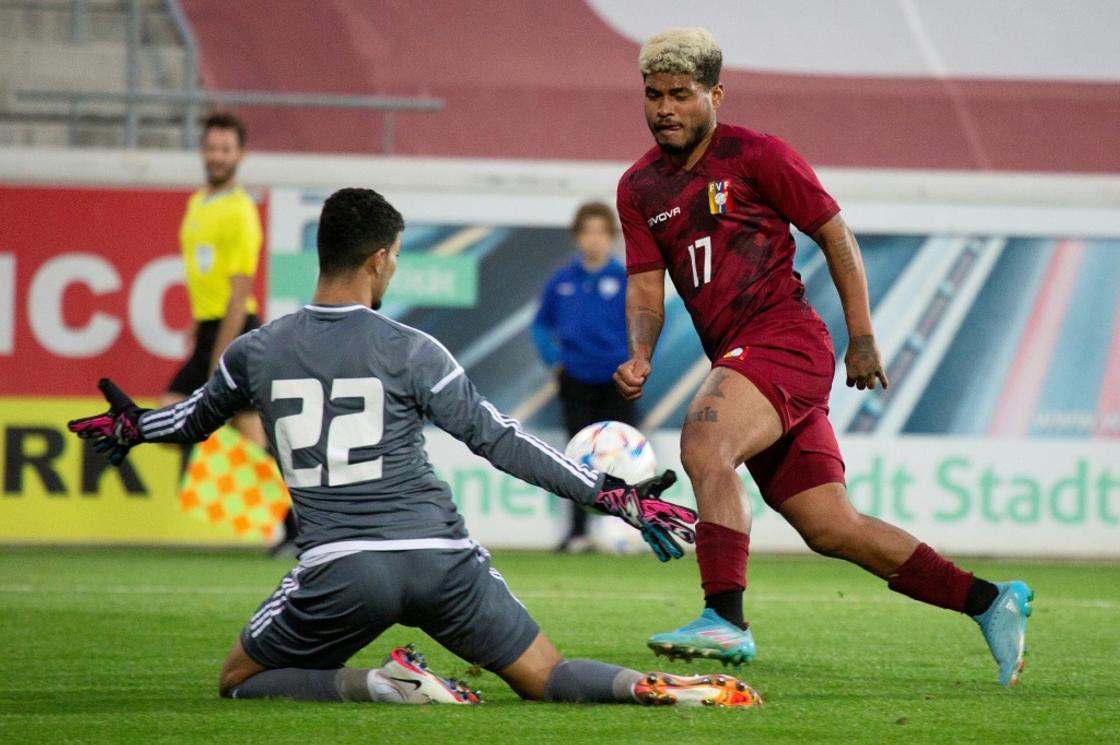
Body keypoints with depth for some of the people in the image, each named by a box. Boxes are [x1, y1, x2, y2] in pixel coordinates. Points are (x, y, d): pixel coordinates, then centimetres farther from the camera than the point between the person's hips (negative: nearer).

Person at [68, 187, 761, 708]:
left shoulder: (256, 352, 6)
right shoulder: (411, 351, 0)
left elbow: (195, 419, 26)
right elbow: (500, 441, -2)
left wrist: (133, 427, 49)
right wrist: (613, 496, 2)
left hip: (339, 569, 0)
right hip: (441, 557, 0)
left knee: (239, 682, 17)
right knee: (545, 677, 11)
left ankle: (375, 684, -11)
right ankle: (653, 686, -22)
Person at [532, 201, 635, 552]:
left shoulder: (625, 280, -5)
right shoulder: (562, 281, 2)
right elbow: (542, 323, 14)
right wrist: (553, 357, 2)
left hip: (617, 381, -2)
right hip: (576, 381, 2)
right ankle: (578, 531, 9)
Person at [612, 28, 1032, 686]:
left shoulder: (757, 156, -1)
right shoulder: (639, 188, 14)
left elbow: (836, 235, 2)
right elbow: (646, 285, 10)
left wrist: (863, 340, 0)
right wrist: (640, 358, -9)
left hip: (785, 337, -6)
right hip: (736, 357, 6)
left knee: (704, 442, -32)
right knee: (830, 528, 3)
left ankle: (726, 619, -39)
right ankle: (989, 602, 14)